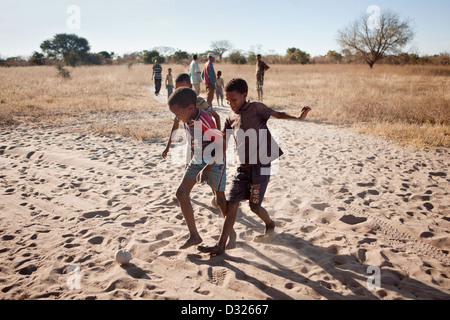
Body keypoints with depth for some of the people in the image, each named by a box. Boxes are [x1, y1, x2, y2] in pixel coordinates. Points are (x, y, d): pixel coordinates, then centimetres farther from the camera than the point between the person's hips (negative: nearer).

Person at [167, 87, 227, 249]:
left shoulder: (205, 120, -28)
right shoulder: (187, 119, -5)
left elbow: (221, 144, -26)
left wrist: (207, 168, -27)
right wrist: (195, 159, 18)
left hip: (215, 162, -8)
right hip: (198, 160, 8)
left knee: (221, 200, -2)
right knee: (181, 193, 0)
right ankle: (194, 236, 8)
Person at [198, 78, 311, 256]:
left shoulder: (256, 108, -5)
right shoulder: (231, 119, 10)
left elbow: (277, 114, -15)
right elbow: (222, 143, 14)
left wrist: (298, 118, -32)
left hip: (260, 166, -5)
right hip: (242, 167, 5)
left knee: (255, 206, 3)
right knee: (232, 204, 2)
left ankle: (270, 223, 36)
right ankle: (220, 246, 7)